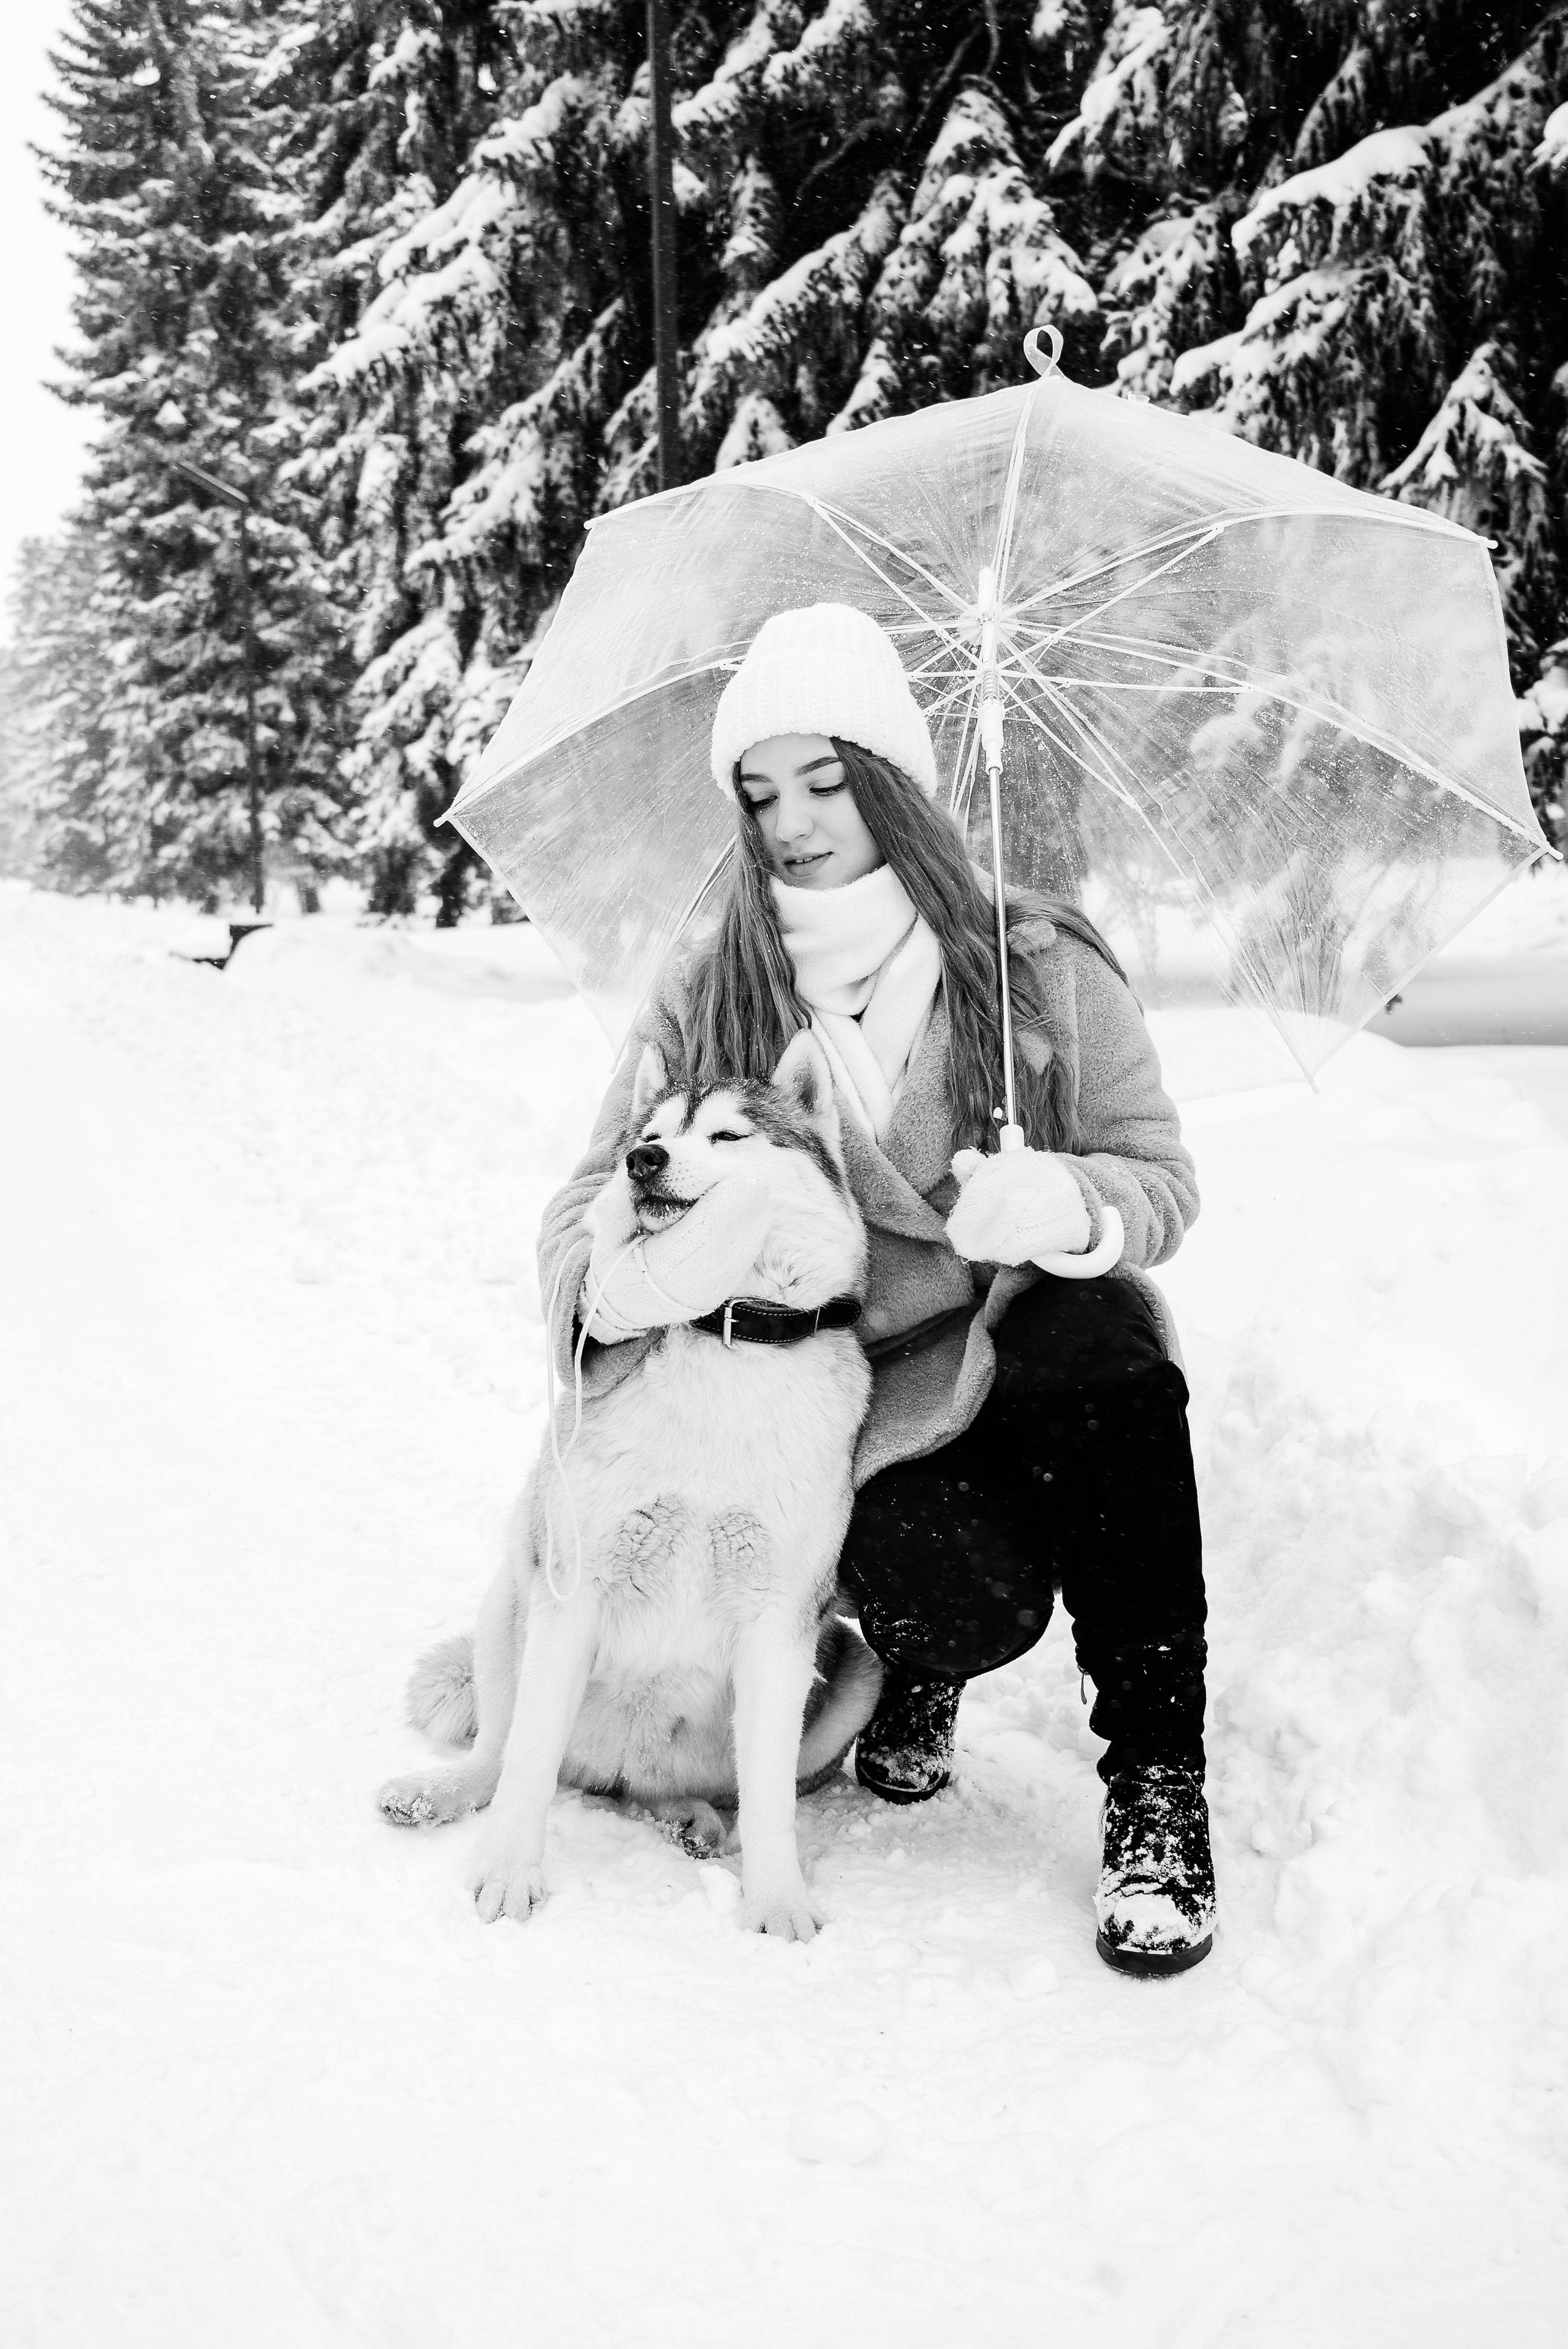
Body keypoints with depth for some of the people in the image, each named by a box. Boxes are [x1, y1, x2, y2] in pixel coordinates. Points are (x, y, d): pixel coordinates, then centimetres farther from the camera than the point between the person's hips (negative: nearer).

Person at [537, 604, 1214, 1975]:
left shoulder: (1043, 971, -1)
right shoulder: (704, 1004, 1)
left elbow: (1162, 1181, -1)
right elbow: (584, 1210, -2)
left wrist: (1060, 1202, -26)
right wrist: (634, 1280, -28)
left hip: (1034, 1357, 1)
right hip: (851, 1402, -1)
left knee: (1108, 1347, -35)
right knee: (968, 1603, -30)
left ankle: (1159, 1783, -19)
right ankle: (913, 1672, 12)